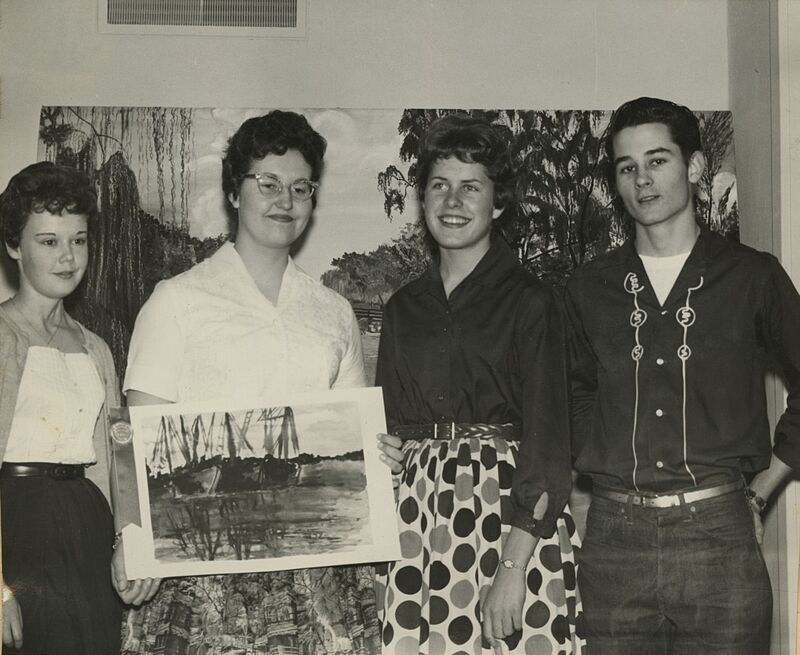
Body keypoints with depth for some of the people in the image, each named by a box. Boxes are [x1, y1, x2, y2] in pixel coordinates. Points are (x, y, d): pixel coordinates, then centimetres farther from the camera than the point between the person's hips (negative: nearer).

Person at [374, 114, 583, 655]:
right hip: (417, 518, 4)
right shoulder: (404, 307, 13)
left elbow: (547, 444, -9)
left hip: (513, 517, -4)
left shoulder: (529, 301, -3)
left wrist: (512, 569, -16)